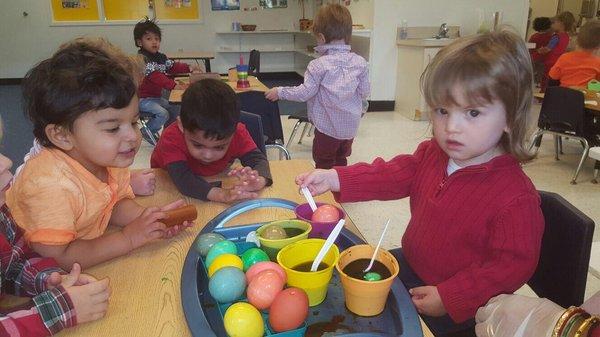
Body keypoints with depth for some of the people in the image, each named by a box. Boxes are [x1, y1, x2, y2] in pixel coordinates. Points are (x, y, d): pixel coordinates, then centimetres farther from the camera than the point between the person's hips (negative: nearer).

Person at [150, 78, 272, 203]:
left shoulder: (237, 133, -23)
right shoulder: (171, 138, -32)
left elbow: (258, 159, -27)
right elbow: (183, 179, -43)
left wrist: (259, 180, -50)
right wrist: (221, 195, -59)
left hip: (213, 182, 2)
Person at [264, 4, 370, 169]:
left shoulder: (318, 65, -17)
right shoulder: (360, 63, -5)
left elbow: (305, 92, -14)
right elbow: (364, 92, 1)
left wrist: (280, 92, -1)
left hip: (327, 127, -5)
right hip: (351, 126, 5)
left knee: (324, 165, 10)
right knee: (341, 161, 22)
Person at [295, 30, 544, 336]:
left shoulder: (515, 197, -29)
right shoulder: (432, 153, -8)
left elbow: (512, 265, -24)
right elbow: (393, 175, -1)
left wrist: (449, 298, -26)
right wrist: (334, 179, -15)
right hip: (410, 264, 7)